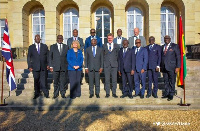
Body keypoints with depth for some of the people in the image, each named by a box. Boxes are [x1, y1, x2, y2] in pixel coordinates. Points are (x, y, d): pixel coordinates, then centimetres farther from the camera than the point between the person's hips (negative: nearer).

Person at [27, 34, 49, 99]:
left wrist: (48, 64, 0)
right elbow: (28, 57, 7)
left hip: (43, 67, 0)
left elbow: (48, 56, 10)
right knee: (36, 81, 5)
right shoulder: (31, 47, 9)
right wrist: (29, 66, -2)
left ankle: (46, 93, 5)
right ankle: (37, 93, 17)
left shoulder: (44, 46, 12)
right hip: (35, 67, 0)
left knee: (44, 80, -4)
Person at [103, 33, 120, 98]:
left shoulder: (116, 46, 10)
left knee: (114, 79, 2)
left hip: (114, 65, 0)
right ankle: (107, 93, 10)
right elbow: (103, 55, 11)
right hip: (106, 65, 0)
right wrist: (104, 62, 3)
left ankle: (114, 93, 11)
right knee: (107, 80, 2)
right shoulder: (104, 46, 10)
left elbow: (117, 55, 12)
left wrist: (115, 61, 4)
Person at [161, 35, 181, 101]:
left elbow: (178, 57, -3)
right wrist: (160, 66, 9)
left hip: (172, 67, -4)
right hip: (164, 68, 4)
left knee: (172, 82, 2)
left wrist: (178, 67, -10)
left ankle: (171, 95, 12)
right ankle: (166, 93, 20)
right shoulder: (162, 47, 14)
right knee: (166, 81, 10)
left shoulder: (175, 46, 0)